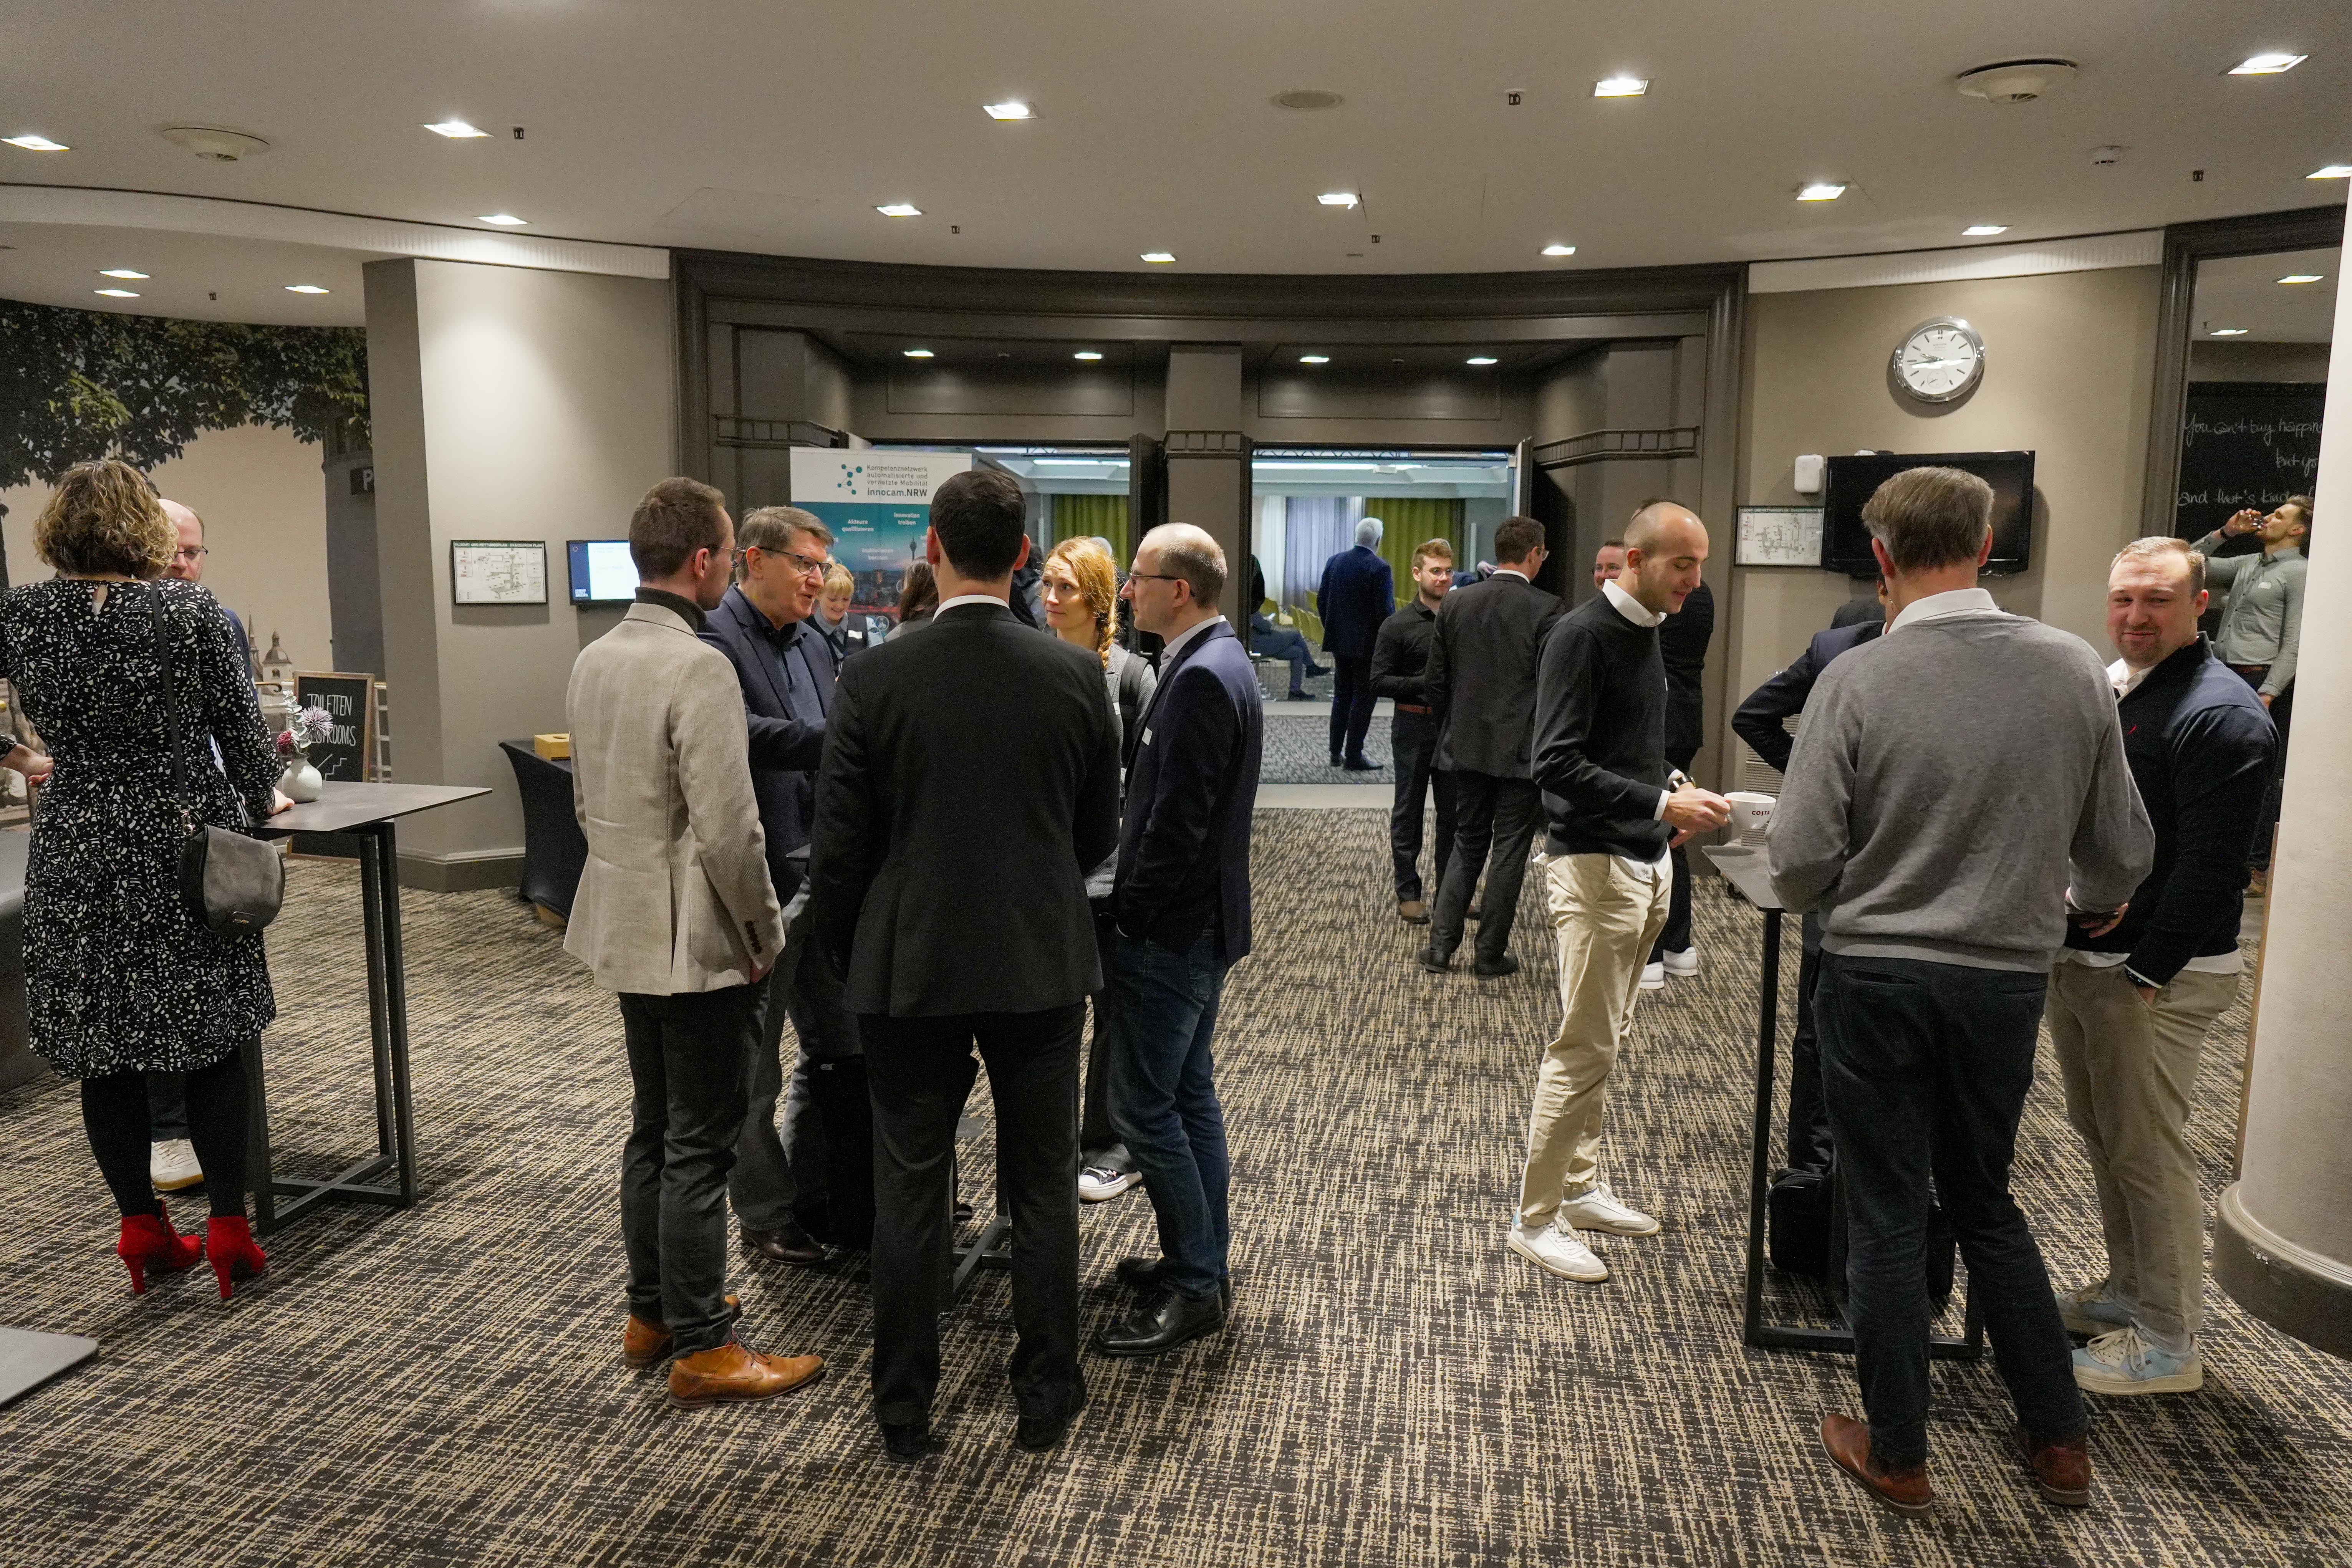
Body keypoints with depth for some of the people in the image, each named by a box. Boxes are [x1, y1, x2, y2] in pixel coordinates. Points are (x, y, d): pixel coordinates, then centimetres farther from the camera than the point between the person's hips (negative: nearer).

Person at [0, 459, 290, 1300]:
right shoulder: (190, 610, -9)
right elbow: (241, 724, -4)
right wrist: (261, 801, 10)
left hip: (78, 860, 2)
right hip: (189, 845, -2)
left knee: (100, 1045, 13)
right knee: (217, 1036, 7)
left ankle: (142, 1228, 21)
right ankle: (228, 1230, 9)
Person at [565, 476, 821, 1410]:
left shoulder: (594, 661, 7)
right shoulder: (698, 669, -21)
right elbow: (728, 832, -23)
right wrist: (766, 935, -11)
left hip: (628, 931, 9)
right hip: (699, 943, -9)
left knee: (653, 1130, 19)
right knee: (700, 1148, 2)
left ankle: (652, 1312, 32)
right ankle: (703, 1348, 14)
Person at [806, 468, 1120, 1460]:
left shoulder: (874, 678, -10)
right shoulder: (1076, 676, -6)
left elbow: (838, 848, -6)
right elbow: (1098, 836, 4)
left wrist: (846, 959, 10)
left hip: (910, 967, -1)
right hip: (1042, 966, 1)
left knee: (909, 1191, 12)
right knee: (1043, 1188, 14)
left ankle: (905, 1410, 25)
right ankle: (1046, 1396, 27)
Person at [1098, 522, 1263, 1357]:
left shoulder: (1201, 678, -21)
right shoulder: (1220, 662, 12)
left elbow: (1178, 818, -24)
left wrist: (1131, 912, -14)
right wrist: (1139, 902, 13)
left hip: (1172, 928, -10)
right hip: (1199, 920, 10)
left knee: (1143, 1106, -3)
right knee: (1189, 1094, 17)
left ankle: (1195, 1286, 9)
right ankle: (1205, 1262, 29)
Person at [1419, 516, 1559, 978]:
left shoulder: (1456, 602, 1)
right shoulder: (1545, 609, -12)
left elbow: (1435, 680, 4)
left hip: (1466, 747, 4)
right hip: (1522, 749, -4)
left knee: (1467, 843, 16)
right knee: (1509, 850, 7)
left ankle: (1441, 945, 14)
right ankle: (1491, 954, 14)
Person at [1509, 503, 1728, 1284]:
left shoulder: (1645, 632, 13)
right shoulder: (1583, 634, -14)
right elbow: (1557, 764, -21)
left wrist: (1674, 794, 6)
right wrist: (1662, 803, -23)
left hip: (1645, 864, 9)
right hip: (1595, 864, -9)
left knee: (1604, 1039, 16)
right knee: (1585, 1048, -5)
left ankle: (1580, 1188, 29)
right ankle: (1536, 1220, 5)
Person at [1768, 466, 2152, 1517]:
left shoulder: (1856, 680, -15)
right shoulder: (2074, 670, -4)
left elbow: (1800, 860, -14)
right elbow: (2122, 851, 4)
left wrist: (1831, 903, 10)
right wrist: (2089, 901, 27)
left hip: (1877, 977, -3)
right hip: (2008, 980, 3)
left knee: (1887, 1216, 10)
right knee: (1986, 1205, 23)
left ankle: (1897, 1459, 24)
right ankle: (2058, 1442, 32)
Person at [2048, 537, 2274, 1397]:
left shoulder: (2221, 714, -16)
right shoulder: (2101, 689, 11)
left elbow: (2208, 866, -20)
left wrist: (2146, 973, -19)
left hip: (2154, 975, -9)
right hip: (2077, 957, 9)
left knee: (2148, 1153, 0)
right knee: (2102, 1135, 19)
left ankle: (2167, 1343, 14)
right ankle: (2129, 1290, 35)